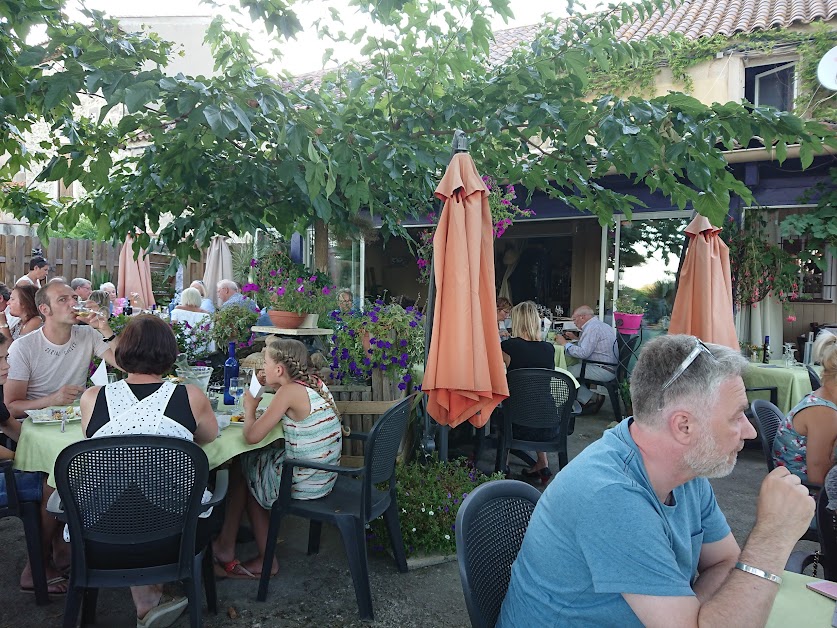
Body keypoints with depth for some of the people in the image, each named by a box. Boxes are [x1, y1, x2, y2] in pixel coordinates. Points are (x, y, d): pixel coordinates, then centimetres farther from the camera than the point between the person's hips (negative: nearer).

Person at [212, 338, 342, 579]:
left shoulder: (290, 391, -20)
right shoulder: (315, 383, 3)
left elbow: (251, 436, -20)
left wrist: (249, 408, -2)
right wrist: (274, 387, 10)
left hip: (303, 484, -7)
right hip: (325, 477, 7)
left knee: (240, 468, 17)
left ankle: (226, 545, 32)